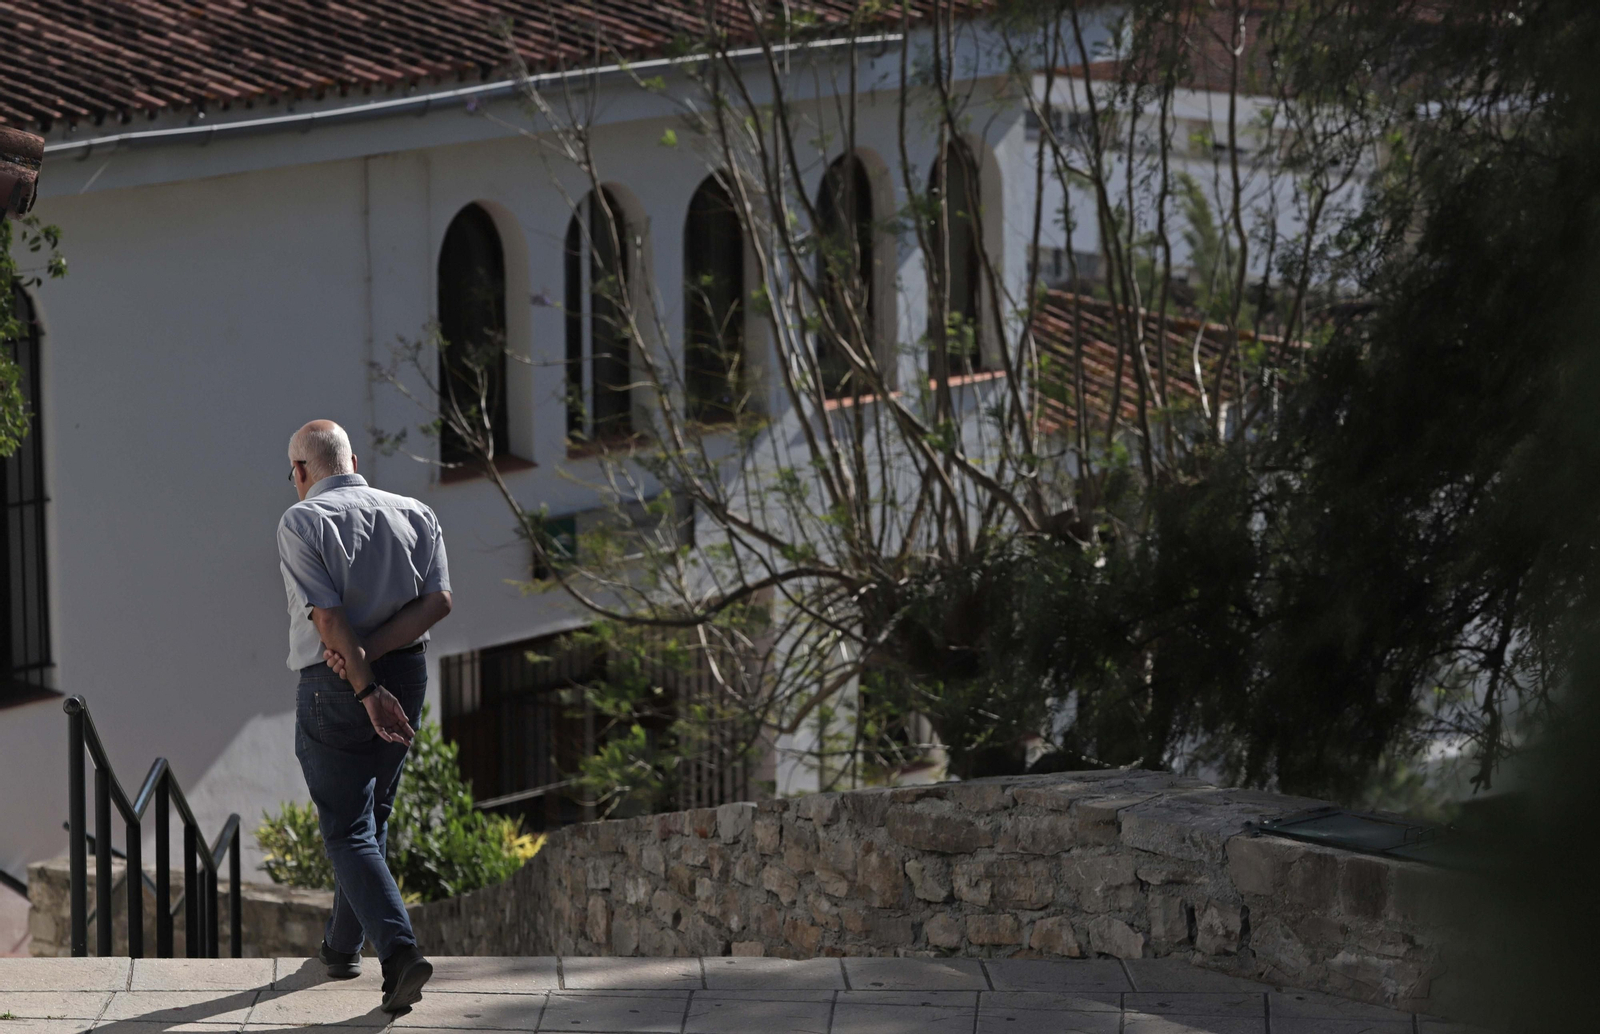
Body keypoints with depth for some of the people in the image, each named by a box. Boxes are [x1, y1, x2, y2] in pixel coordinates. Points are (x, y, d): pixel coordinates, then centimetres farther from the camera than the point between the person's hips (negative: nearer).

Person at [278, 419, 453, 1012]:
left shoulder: (302, 522, -8)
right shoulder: (415, 514, 7)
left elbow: (328, 616, -17)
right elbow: (438, 600, -5)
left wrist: (367, 688, -19)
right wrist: (371, 651, -10)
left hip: (334, 685, -5)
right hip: (407, 674, 5)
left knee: (347, 831, -2)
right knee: (370, 819, 20)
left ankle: (398, 949, -20)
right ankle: (342, 946, 30)